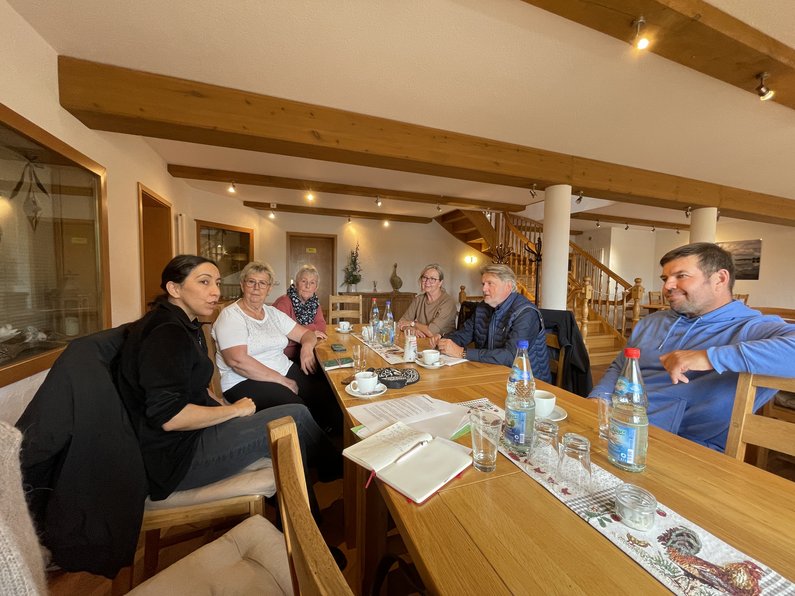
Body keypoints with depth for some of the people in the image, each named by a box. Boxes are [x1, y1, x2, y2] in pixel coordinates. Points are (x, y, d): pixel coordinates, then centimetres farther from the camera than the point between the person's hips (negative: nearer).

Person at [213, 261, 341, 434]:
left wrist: (307, 346, -7)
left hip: (285, 371, 6)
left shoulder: (273, 313, 15)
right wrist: (281, 380, -18)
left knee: (329, 395, -19)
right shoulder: (231, 316, -5)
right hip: (244, 381, -6)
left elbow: (307, 333, 18)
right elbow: (237, 360, -19)